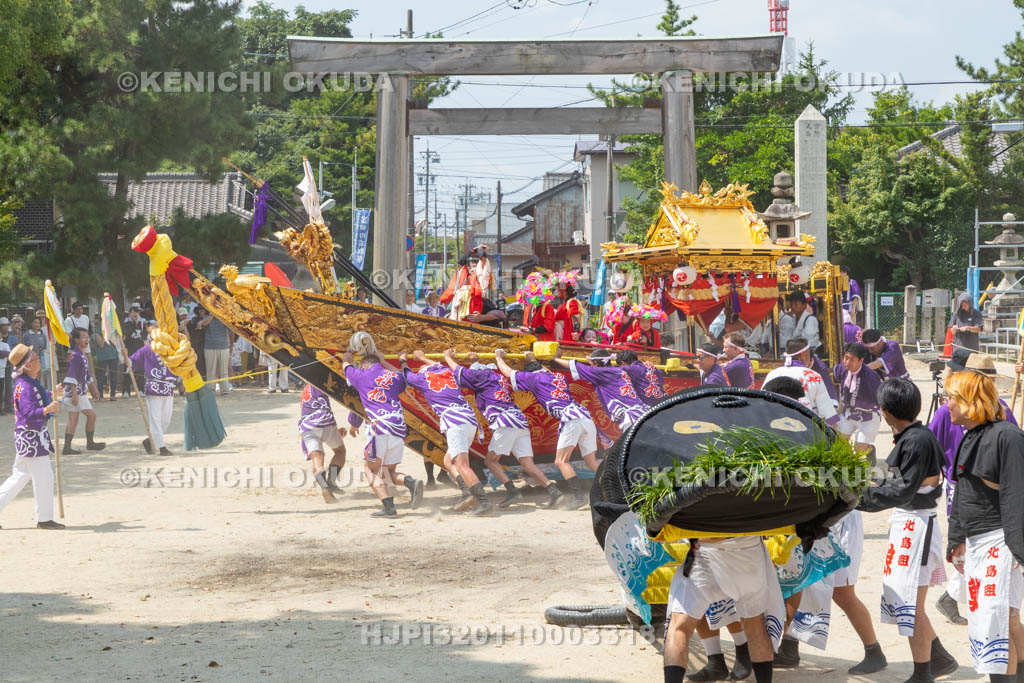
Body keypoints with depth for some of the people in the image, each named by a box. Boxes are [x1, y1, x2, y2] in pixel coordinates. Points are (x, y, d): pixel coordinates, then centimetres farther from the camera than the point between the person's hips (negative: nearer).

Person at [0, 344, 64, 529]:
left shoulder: (23, 382, 9)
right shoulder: (26, 387, -22)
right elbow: (28, 414, -29)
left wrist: (51, 395, 36)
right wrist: (47, 410, -41)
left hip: (25, 438, 10)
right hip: (32, 438, -10)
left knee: (20, 476, 16)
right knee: (44, 477, -3)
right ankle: (44, 519, 5)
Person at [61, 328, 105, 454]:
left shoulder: (84, 355, 16)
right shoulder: (75, 356, -15)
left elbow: (87, 375, 26)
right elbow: (72, 376, -21)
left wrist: (93, 389, 28)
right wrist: (74, 394, -24)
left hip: (80, 391, 10)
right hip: (75, 391, -10)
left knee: (73, 419, 6)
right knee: (91, 414, -3)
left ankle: (67, 447, 3)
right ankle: (90, 443, 8)